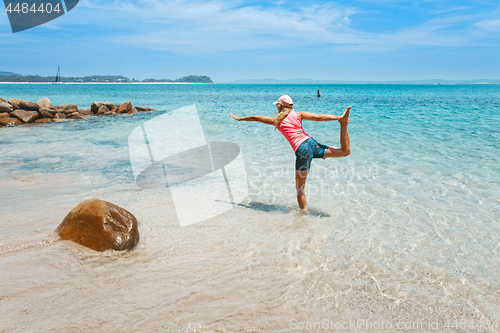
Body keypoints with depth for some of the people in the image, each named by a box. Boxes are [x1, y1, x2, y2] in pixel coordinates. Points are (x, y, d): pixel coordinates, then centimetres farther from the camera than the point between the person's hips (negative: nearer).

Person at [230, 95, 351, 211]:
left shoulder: (276, 121, 14)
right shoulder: (298, 115, 15)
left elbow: (256, 118, 27)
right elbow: (319, 117, 3)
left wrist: (240, 118, 39)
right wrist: (338, 118, 3)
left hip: (302, 150, -2)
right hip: (312, 143, 2)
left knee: (300, 188, 8)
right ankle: (343, 122, -15)